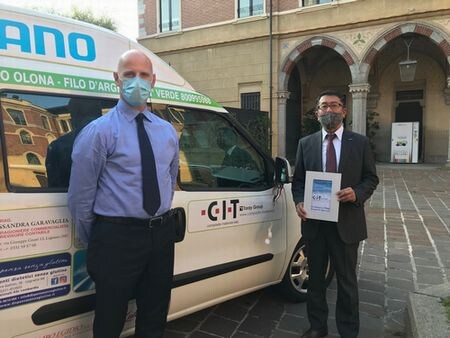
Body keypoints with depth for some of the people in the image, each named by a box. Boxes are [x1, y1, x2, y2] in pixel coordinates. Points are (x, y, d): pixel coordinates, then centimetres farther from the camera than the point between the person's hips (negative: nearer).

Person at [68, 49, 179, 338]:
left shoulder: (167, 131, 9)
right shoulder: (99, 131, -8)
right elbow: (81, 195, -5)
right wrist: (96, 242, 3)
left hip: (162, 234, 5)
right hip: (117, 236, -4)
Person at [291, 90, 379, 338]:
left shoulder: (360, 142, 1)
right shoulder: (306, 144, 4)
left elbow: (371, 178, 3)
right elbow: (298, 179, 6)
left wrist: (357, 193, -17)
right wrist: (299, 202, -12)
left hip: (346, 222, -1)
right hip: (314, 222, 2)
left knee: (346, 280, 12)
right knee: (315, 278, 16)